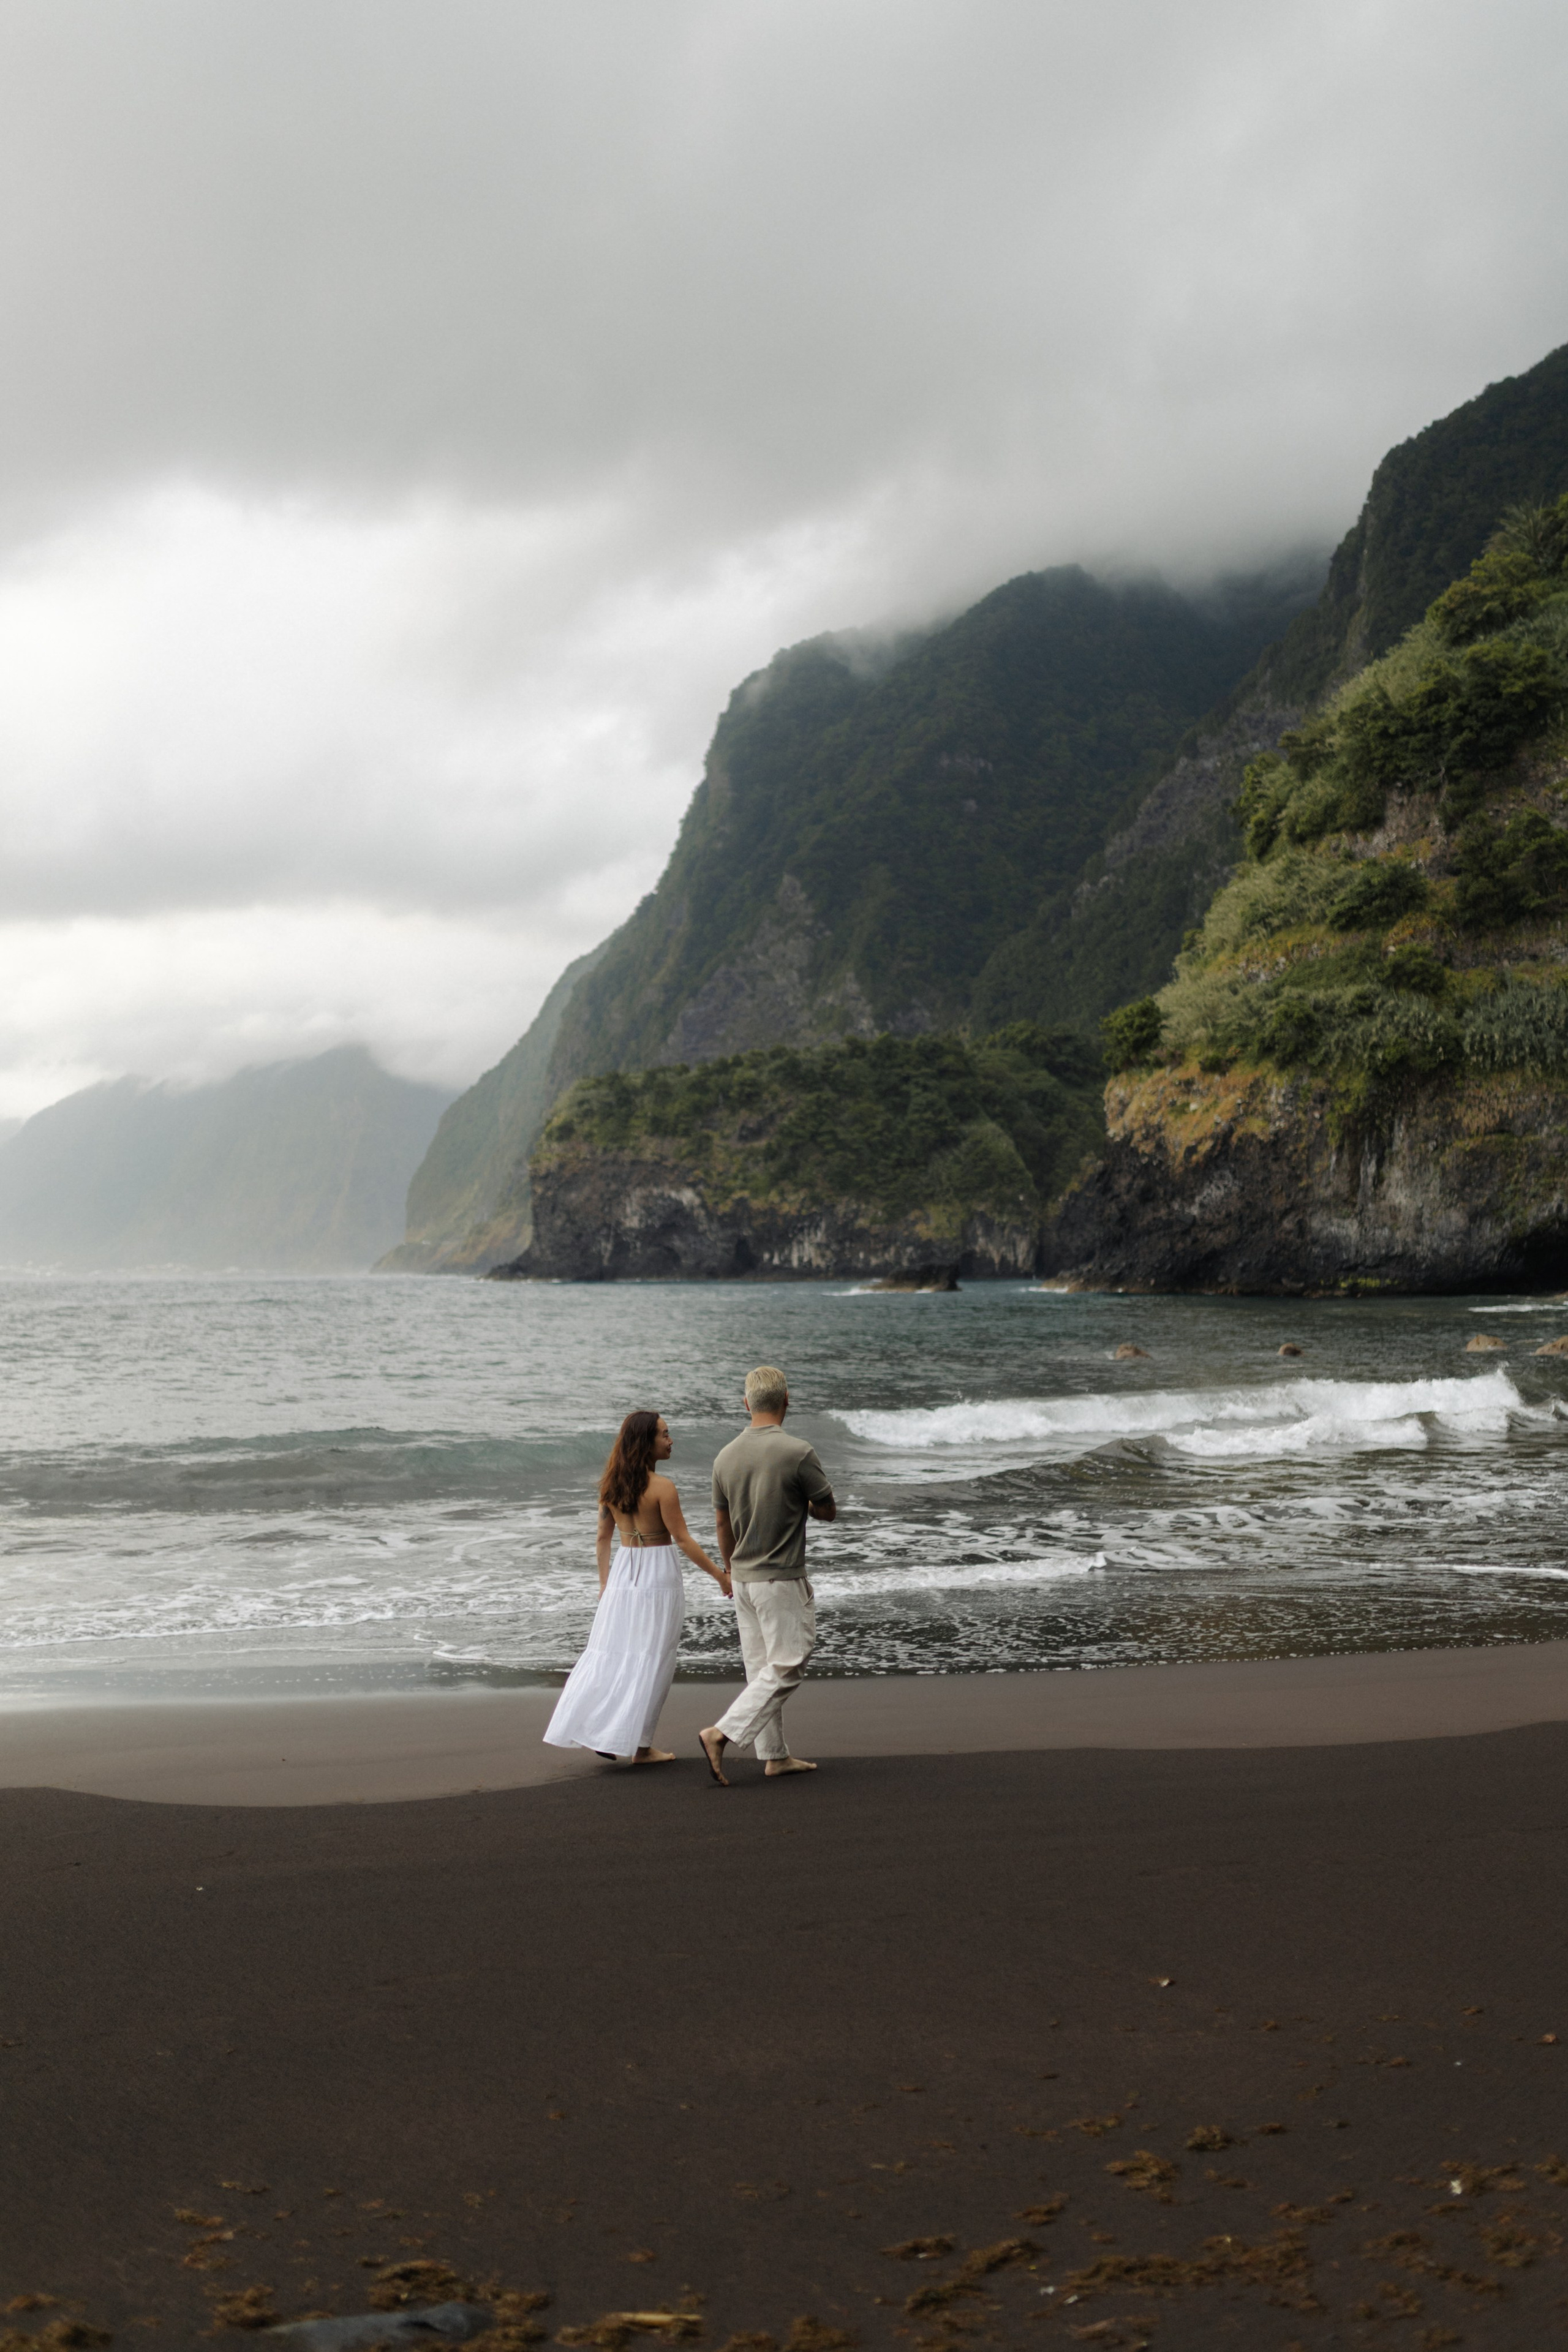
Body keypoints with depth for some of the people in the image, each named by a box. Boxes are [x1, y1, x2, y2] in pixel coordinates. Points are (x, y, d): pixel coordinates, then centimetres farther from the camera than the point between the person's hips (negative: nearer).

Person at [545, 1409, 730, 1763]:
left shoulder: (611, 1485, 4)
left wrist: (605, 1581, 21)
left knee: (610, 1652, 12)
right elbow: (683, 1539, -13)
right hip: (657, 1573, -6)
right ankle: (639, 1746, 5)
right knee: (651, 1659, 1)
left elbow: (603, 1538, 11)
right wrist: (720, 1575, -6)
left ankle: (592, 1731, 11)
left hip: (623, 1570, 6)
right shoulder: (662, 1487, -15)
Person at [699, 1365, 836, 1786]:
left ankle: (776, 1756, 20)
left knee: (762, 1669, 13)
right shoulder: (798, 1453, -18)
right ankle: (722, 1734, -9)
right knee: (784, 1669, 0)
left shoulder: (726, 1457, 0)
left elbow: (724, 1525, 11)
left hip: (744, 1579, 7)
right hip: (783, 1581, -7)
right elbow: (828, 1511, -5)